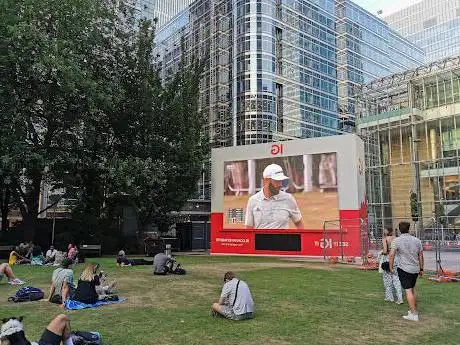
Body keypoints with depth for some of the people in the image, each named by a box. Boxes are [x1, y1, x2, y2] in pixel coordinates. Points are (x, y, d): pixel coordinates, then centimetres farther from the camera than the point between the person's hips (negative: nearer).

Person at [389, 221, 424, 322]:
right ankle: (413, 310, 28)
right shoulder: (417, 240, 5)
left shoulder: (397, 241, -9)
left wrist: (391, 267, -4)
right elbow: (421, 256, 11)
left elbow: (391, 254, -15)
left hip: (404, 269, -5)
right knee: (412, 289, 20)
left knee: (408, 291, -4)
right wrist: (421, 269, 20)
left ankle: (414, 314, -4)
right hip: (415, 269, 5)